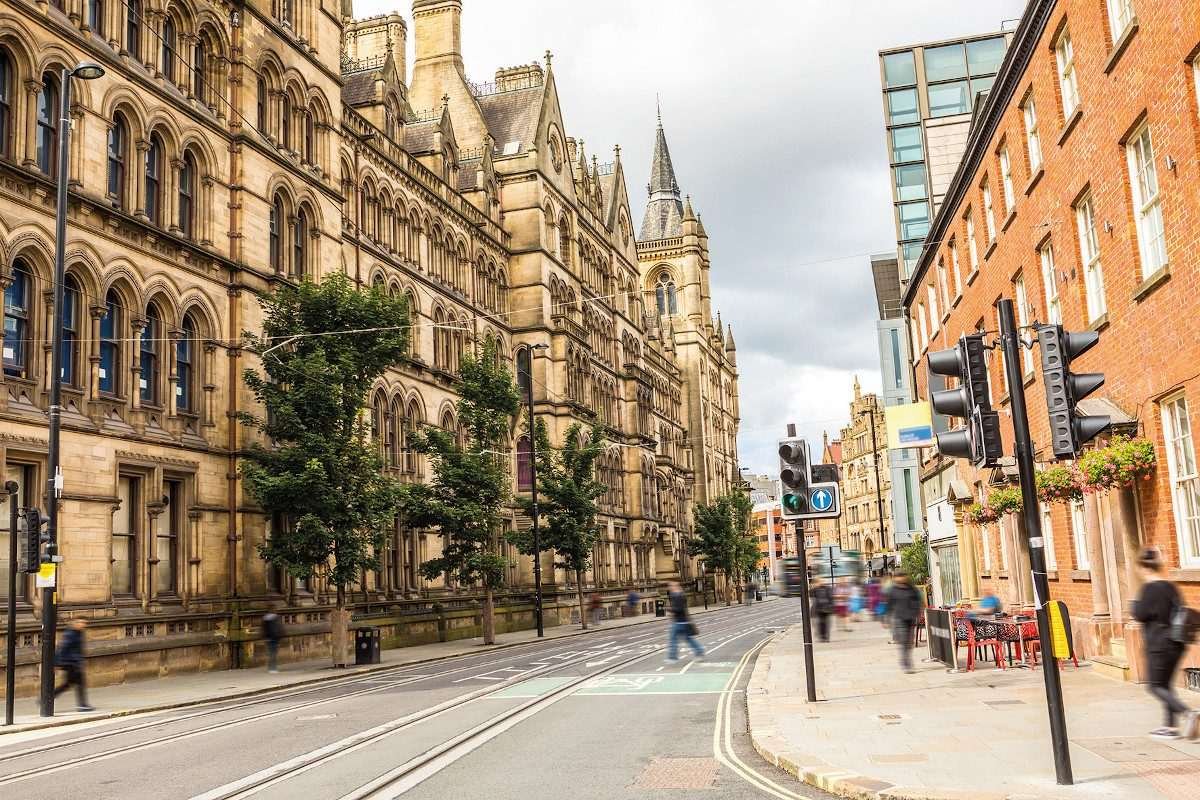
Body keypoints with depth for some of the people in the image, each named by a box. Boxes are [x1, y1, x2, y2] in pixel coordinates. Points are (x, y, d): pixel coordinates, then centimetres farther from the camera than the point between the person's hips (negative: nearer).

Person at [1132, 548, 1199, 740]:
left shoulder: (1149, 588, -14)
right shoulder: (1171, 587, 7)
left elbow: (1140, 614, -15)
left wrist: (1135, 604, 4)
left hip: (1158, 644, -8)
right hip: (1176, 644, 8)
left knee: (1156, 686, 0)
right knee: (1165, 683, 17)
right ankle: (1170, 725, 17)